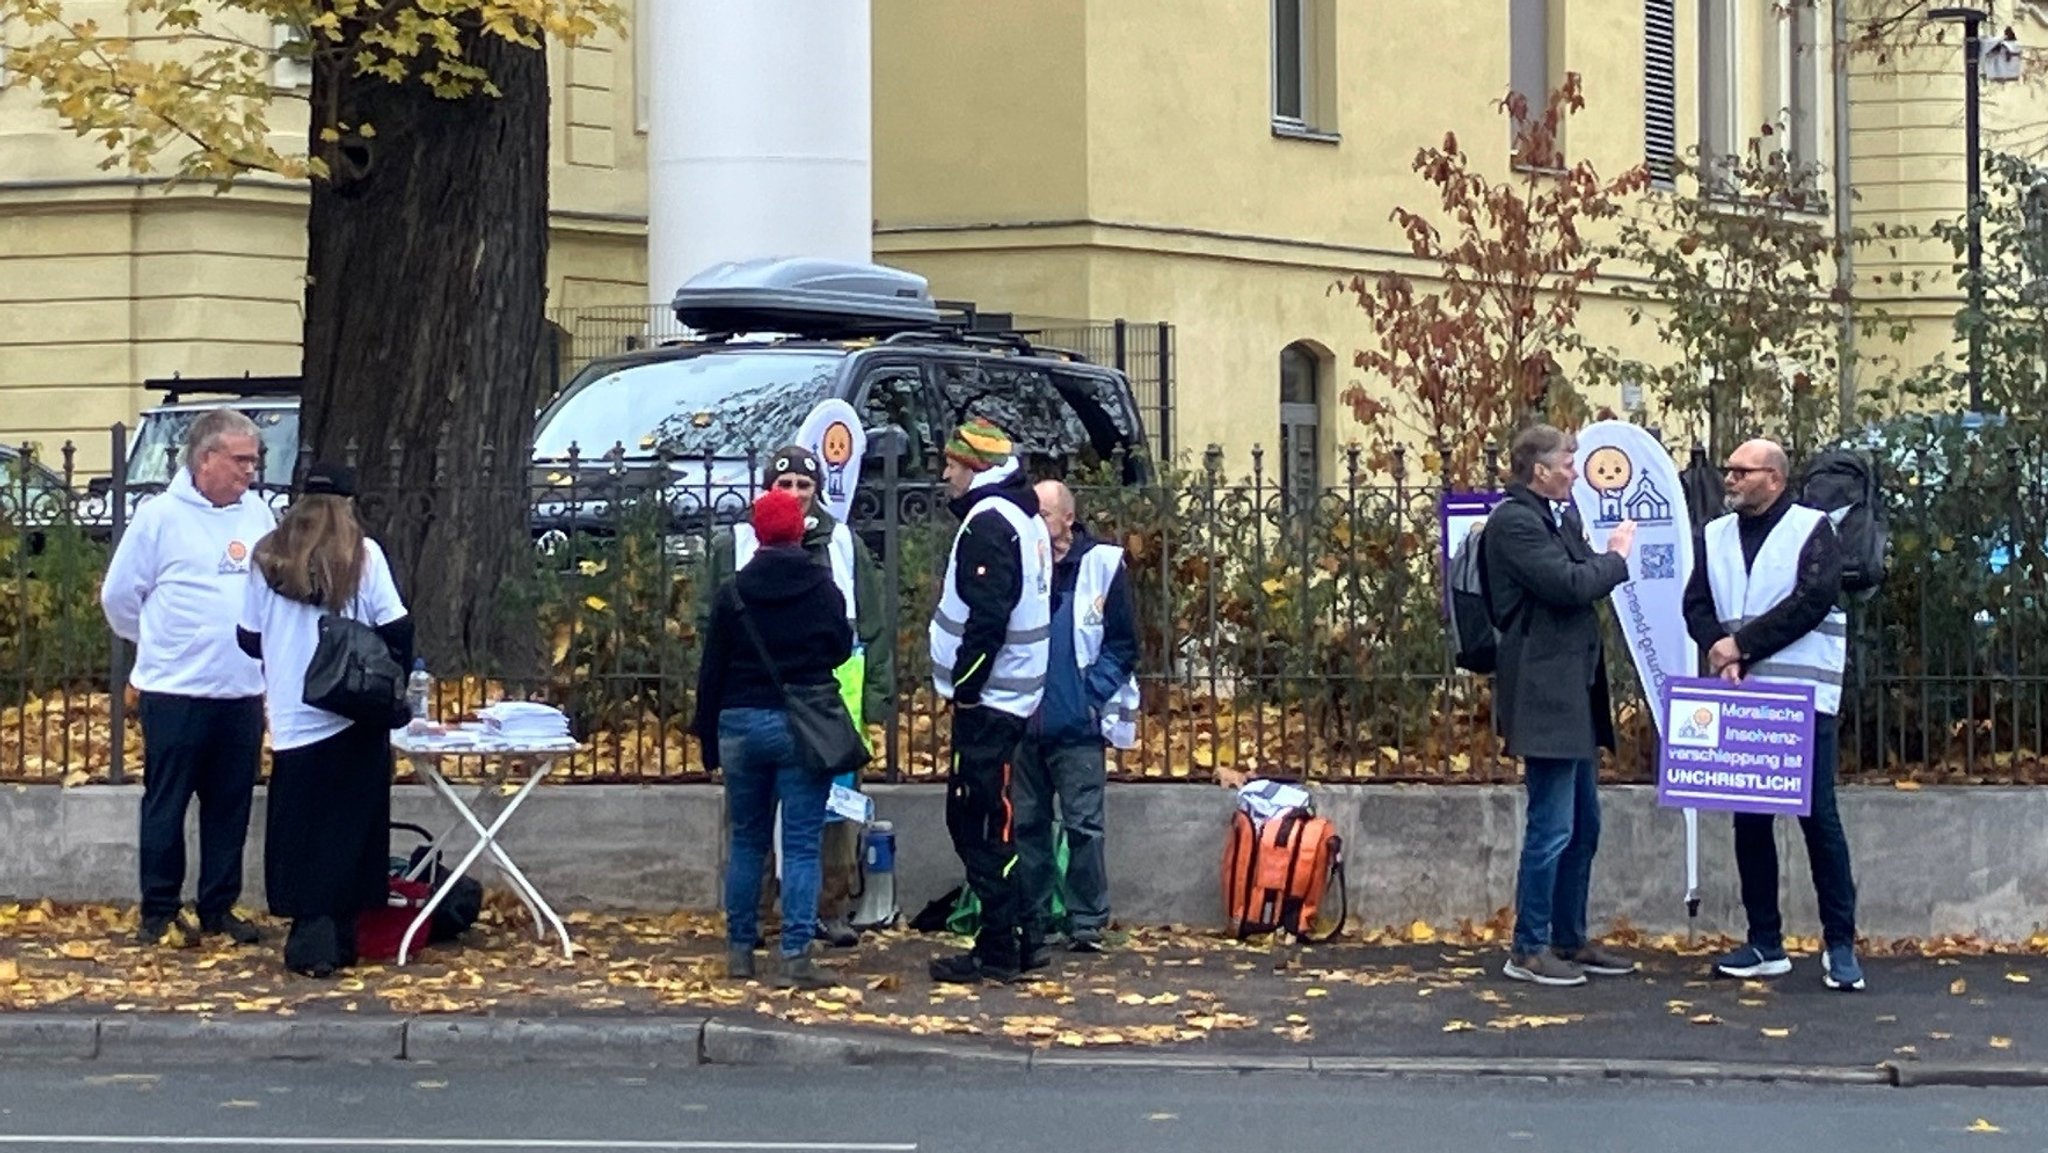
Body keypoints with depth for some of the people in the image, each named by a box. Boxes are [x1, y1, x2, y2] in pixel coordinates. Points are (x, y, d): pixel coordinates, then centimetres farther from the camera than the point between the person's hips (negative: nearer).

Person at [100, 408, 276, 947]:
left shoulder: (259, 516, 7)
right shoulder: (160, 517, -7)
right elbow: (119, 594, -1)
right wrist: (161, 642, 7)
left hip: (243, 690, 5)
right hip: (175, 692, -5)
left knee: (230, 807, 10)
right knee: (166, 806, 2)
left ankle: (220, 907, 20)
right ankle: (160, 913, 9)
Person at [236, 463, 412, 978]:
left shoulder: (269, 558, 2)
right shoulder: (363, 555, -4)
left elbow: (248, 638, 7)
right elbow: (396, 629, -7)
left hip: (293, 719, 1)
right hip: (357, 719, 0)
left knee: (301, 833, 6)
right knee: (350, 828, 10)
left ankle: (313, 939, -2)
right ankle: (339, 937, 13)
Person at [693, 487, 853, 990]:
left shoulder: (734, 593, 0)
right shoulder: (822, 590, -4)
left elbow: (712, 668, 3)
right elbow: (841, 650, 8)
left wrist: (708, 734, 11)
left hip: (742, 723, 2)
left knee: (745, 841, 14)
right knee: (801, 844, -2)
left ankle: (740, 949, 18)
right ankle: (795, 957, -9)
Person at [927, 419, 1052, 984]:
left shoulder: (988, 522, -14)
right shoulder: (1023, 518, 16)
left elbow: (988, 618, -22)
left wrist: (964, 685, -15)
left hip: (987, 700, -10)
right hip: (1013, 696, 10)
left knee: (982, 821, -8)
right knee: (987, 820, 15)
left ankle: (999, 949, -7)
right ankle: (1010, 940, 18)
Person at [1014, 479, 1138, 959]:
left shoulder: (1101, 565, -1)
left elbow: (1122, 645, -1)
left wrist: (1091, 695, -10)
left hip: (1078, 725, -4)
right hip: (1025, 722, 4)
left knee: (1083, 827, -3)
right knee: (1028, 826, 8)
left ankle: (1087, 924, 2)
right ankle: (1031, 923, 15)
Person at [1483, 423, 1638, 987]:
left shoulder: (1557, 517, 18)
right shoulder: (1514, 521, -13)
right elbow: (1567, 583, -21)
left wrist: (1606, 559, 0)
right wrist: (1616, 557, -6)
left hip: (1574, 693, 10)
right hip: (1544, 693, -10)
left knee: (1583, 825, 14)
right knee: (1552, 827, -7)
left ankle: (1570, 940, 23)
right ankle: (1529, 950, 0)